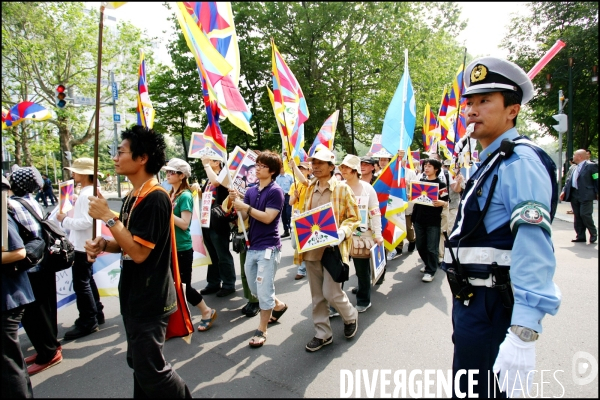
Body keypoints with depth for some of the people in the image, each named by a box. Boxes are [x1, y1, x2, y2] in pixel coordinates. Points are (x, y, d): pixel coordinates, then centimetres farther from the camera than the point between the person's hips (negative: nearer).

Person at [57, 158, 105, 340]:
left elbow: (85, 222, -28)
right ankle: (96, 314, 31)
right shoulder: (91, 192, 10)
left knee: (81, 284, -1)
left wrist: (64, 219, -15)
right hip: (85, 244, 11)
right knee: (88, 280, 19)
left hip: (83, 246, -11)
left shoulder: (87, 195, -21)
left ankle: (88, 322, 10)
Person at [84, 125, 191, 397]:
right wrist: (103, 244, -1)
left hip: (149, 300, -10)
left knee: (150, 369, 1)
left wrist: (108, 217, -20)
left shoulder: (155, 198, -22)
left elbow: (139, 252, -25)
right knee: (139, 363, 22)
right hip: (134, 296, 10)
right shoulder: (133, 197, 8)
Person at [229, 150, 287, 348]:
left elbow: (267, 217, -18)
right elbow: (243, 216, 3)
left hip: (268, 247, -7)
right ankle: (278, 305, 42)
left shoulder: (275, 191, -10)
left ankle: (261, 330, 14)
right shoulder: (250, 191, 8)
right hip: (252, 246, 7)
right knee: (255, 288, 18)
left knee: (264, 289, -1)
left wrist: (246, 206, -21)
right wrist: (236, 201, -13)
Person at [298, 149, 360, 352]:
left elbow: (353, 218, -4)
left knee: (331, 293, -3)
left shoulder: (342, 188, -5)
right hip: (312, 248, 5)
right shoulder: (309, 189, 9)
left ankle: (351, 317, 28)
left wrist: (342, 233, -21)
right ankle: (322, 333, 27)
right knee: (317, 295, 12)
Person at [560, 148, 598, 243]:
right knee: (577, 216, 7)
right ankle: (580, 236, 13)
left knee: (585, 214, -9)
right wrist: (564, 191, 5)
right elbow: (569, 180, 16)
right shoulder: (575, 168, 18)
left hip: (586, 195, -7)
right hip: (574, 195, 7)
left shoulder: (591, 166, -4)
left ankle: (593, 234, 12)